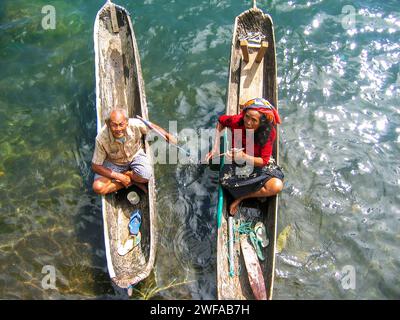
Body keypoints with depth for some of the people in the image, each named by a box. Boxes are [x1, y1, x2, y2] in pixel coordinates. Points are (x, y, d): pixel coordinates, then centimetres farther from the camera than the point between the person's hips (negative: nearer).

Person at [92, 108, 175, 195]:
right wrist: (120, 177, -22)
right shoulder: (101, 138, -31)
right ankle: (133, 182, -5)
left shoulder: (135, 124, -29)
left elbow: (152, 127, -4)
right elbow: (95, 166, -21)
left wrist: (168, 135, 2)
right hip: (114, 163, 0)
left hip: (135, 156, 0)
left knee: (146, 175, -31)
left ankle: (126, 174, 1)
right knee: (98, 187, -22)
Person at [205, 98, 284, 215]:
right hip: (237, 161, 1)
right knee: (225, 180, -31)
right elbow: (221, 121, -1)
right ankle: (258, 193, -7)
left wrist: (244, 156, -42)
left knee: (277, 186, -28)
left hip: (258, 163, -1)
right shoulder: (237, 121, -24)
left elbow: (264, 161, -24)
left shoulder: (269, 132, -25)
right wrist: (216, 146, -9)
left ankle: (241, 197, -7)